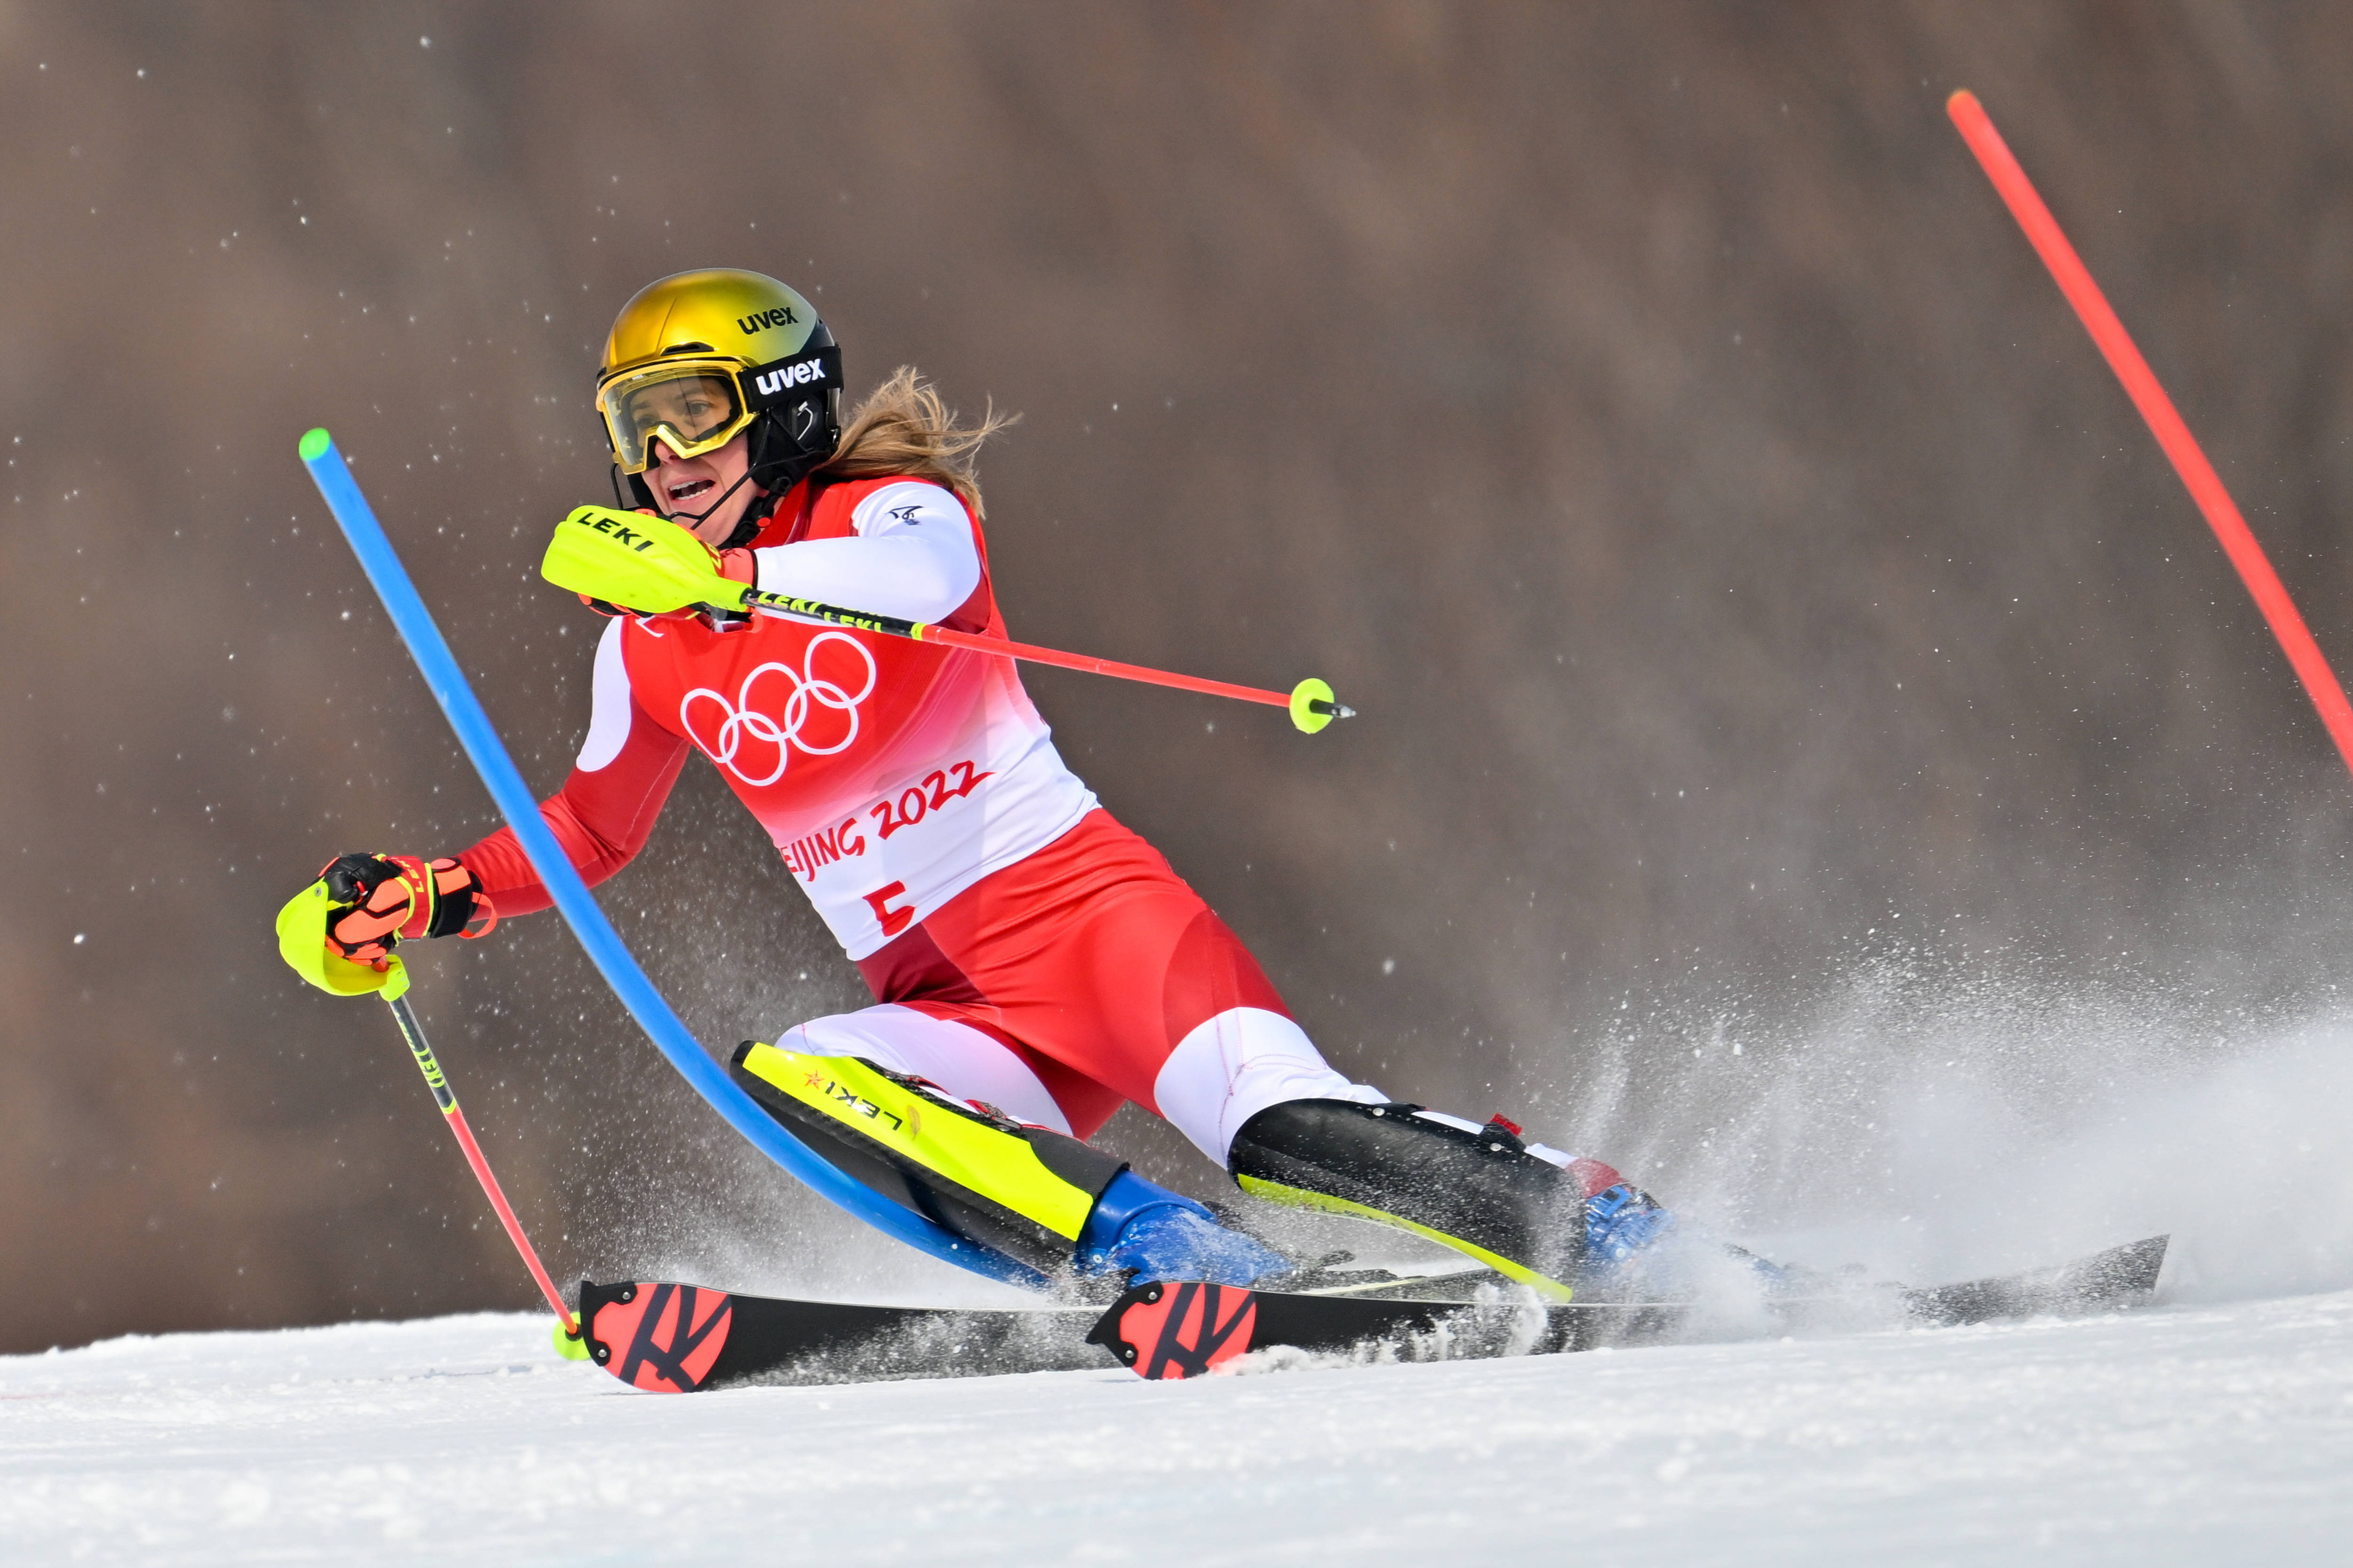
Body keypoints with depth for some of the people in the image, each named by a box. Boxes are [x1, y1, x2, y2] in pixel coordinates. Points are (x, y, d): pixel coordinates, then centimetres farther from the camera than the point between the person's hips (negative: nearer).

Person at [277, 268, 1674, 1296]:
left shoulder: (891, 515, -2)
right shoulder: (649, 648, 14)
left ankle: (1588, 1226, -16)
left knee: (1284, 1128, -30)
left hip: (1087, 906, -5)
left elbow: (914, 573, -29)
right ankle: (1154, 1255, -35)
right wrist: (436, 898, 17)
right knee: (785, 1084, -29)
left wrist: (719, 576, -45)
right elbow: (594, 829, 32)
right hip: (955, 1010, 5)